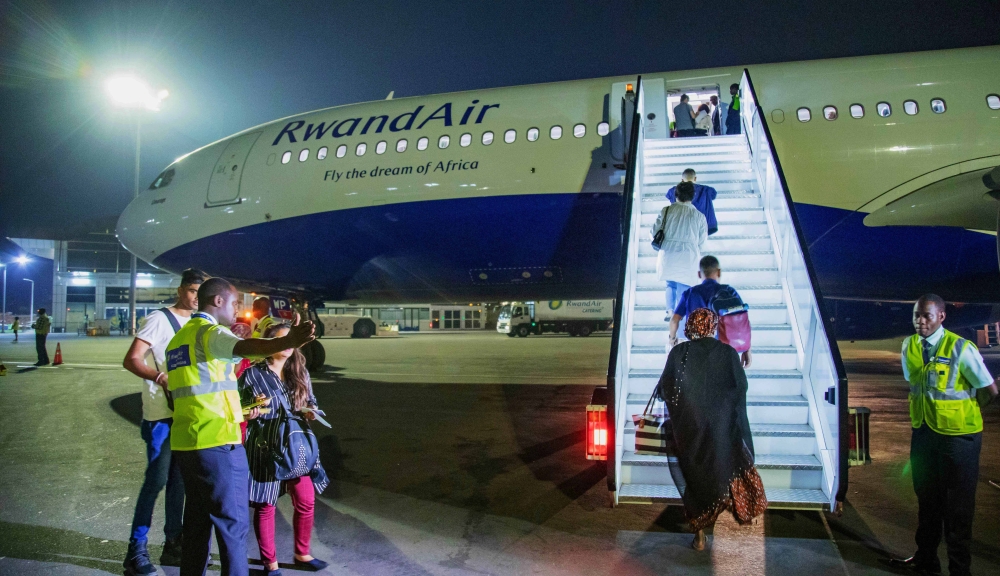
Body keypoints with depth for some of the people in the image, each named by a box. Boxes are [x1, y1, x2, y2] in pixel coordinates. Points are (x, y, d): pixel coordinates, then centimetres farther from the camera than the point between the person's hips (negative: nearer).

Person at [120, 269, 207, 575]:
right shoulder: (159, 319, -8)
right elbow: (131, 360, -14)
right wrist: (162, 378, -28)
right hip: (161, 414, -7)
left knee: (178, 479, 13)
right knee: (156, 480, -7)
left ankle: (173, 544, 23)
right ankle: (136, 550, 4)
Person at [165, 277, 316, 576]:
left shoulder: (179, 337, 20)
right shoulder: (209, 331, -10)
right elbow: (243, 347, -33)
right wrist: (287, 342, -52)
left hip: (184, 442, 9)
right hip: (216, 442, -9)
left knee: (197, 519, 18)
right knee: (233, 522, -2)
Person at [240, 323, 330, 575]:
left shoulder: (300, 372, 6)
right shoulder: (252, 374, -8)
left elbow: (311, 401, 15)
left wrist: (310, 412, -7)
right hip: (264, 449, -4)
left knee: (306, 501, 8)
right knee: (265, 505, 6)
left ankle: (302, 554, 30)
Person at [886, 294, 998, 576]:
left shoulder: (961, 349, -17)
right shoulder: (909, 346, 0)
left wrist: (961, 410, 3)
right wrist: (929, 409, 10)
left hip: (958, 434, -6)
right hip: (923, 431, 6)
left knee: (958, 505, 4)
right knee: (927, 499, 18)